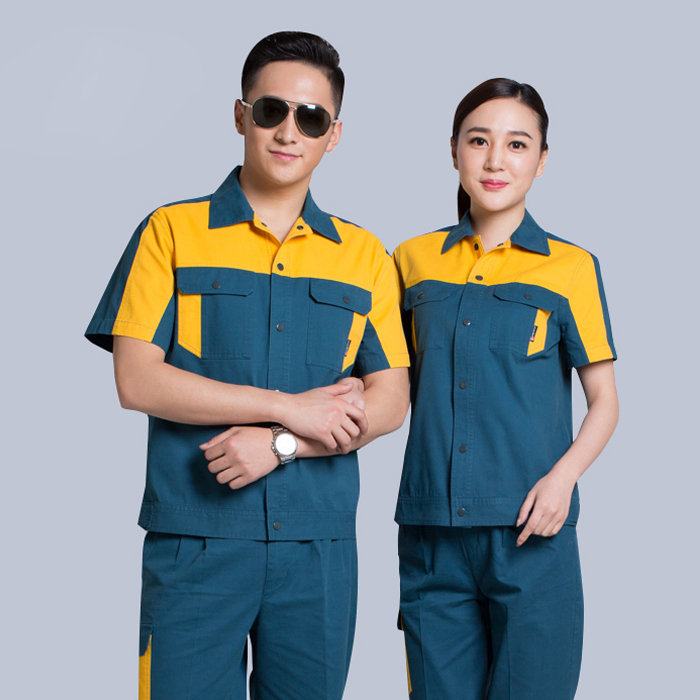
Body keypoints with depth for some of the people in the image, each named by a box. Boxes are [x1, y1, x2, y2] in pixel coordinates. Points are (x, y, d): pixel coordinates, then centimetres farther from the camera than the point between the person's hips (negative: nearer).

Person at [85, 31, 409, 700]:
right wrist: (292, 407, -11)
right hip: (194, 539, -2)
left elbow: (389, 401, 4)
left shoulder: (363, 255, 10)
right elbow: (136, 381, -7)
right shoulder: (171, 232, 3)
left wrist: (281, 444, -12)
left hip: (319, 544, 3)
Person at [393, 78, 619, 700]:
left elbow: (605, 402, 4)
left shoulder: (571, 268, 1)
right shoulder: (414, 260, 9)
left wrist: (563, 476, -11)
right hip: (431, 532, 3)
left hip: (529, 531, -2)